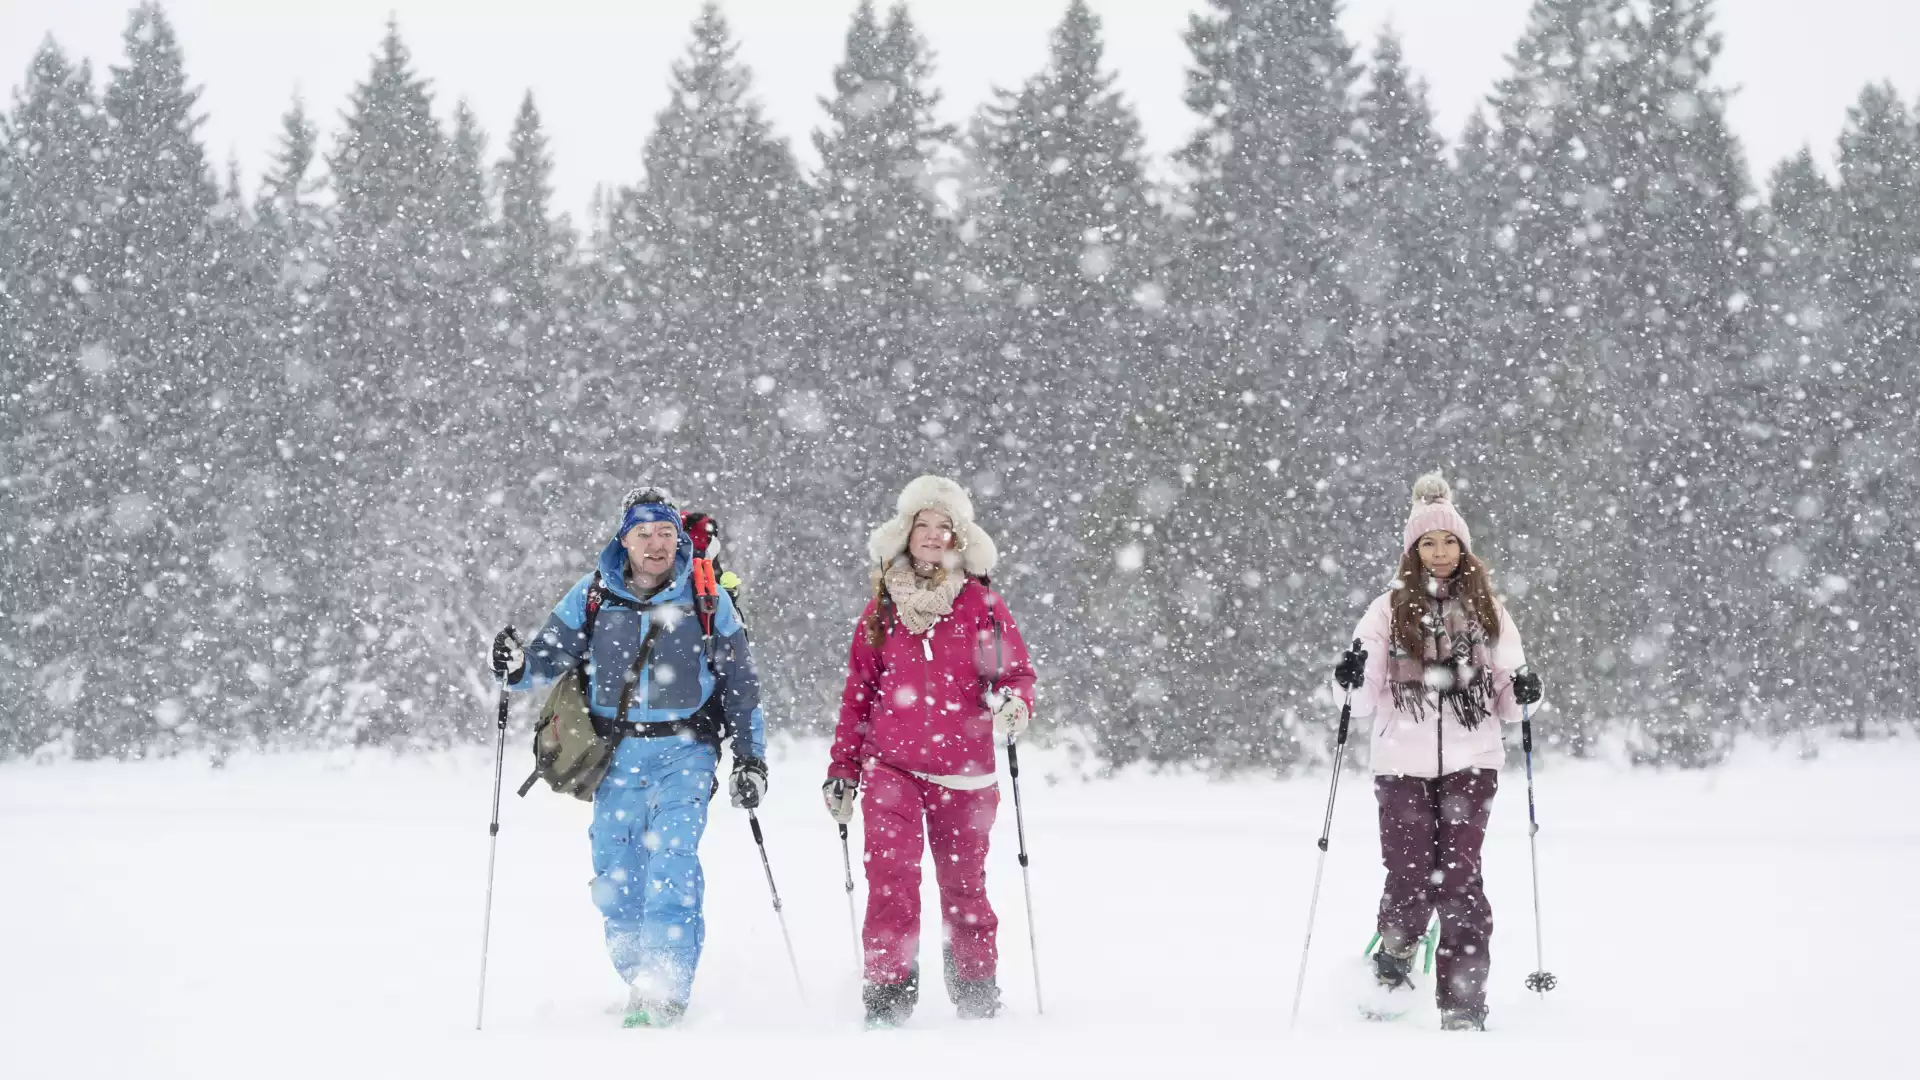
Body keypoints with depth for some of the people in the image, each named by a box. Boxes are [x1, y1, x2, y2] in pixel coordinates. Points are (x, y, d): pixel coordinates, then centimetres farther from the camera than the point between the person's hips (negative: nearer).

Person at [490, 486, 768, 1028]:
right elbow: (548, 660, 4)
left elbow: (740, 685, 9)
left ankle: (667, 994, -18)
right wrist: (517, 667, -19)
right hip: (616, 754, 2)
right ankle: (639, 983, 17)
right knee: (616, 878, 1)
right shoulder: (592, 596, 3)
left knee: (671, 863, -17)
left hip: (684, 750, -2)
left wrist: (750, 759, 5)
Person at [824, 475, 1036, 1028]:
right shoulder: (882, 607, 9)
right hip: (891, 768, 1)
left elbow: (1017, 670, 5)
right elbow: (858, 691, 14)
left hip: (962, 772, -1)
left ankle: (976, 990, 22)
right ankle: (888, 987, -9)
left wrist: (1014, 705, -19)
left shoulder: (980, 603, 3)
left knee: (964, 882, 7)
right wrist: (843, 769, 13)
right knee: (891, 875, -14)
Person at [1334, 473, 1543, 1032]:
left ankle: (1464, 1007, -4)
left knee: (1458, 879, -8)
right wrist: (1355, 682, -17)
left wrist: (1522, 692, -9)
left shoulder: (1486, 610, 11)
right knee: (1409, 880, -4)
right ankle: (1389, 977, 22)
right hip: (1403, 763, 0)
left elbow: (1506, 703, 13)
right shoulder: (1389, 610, 7)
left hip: (1471, 761, 0)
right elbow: (1367, 703, 4)